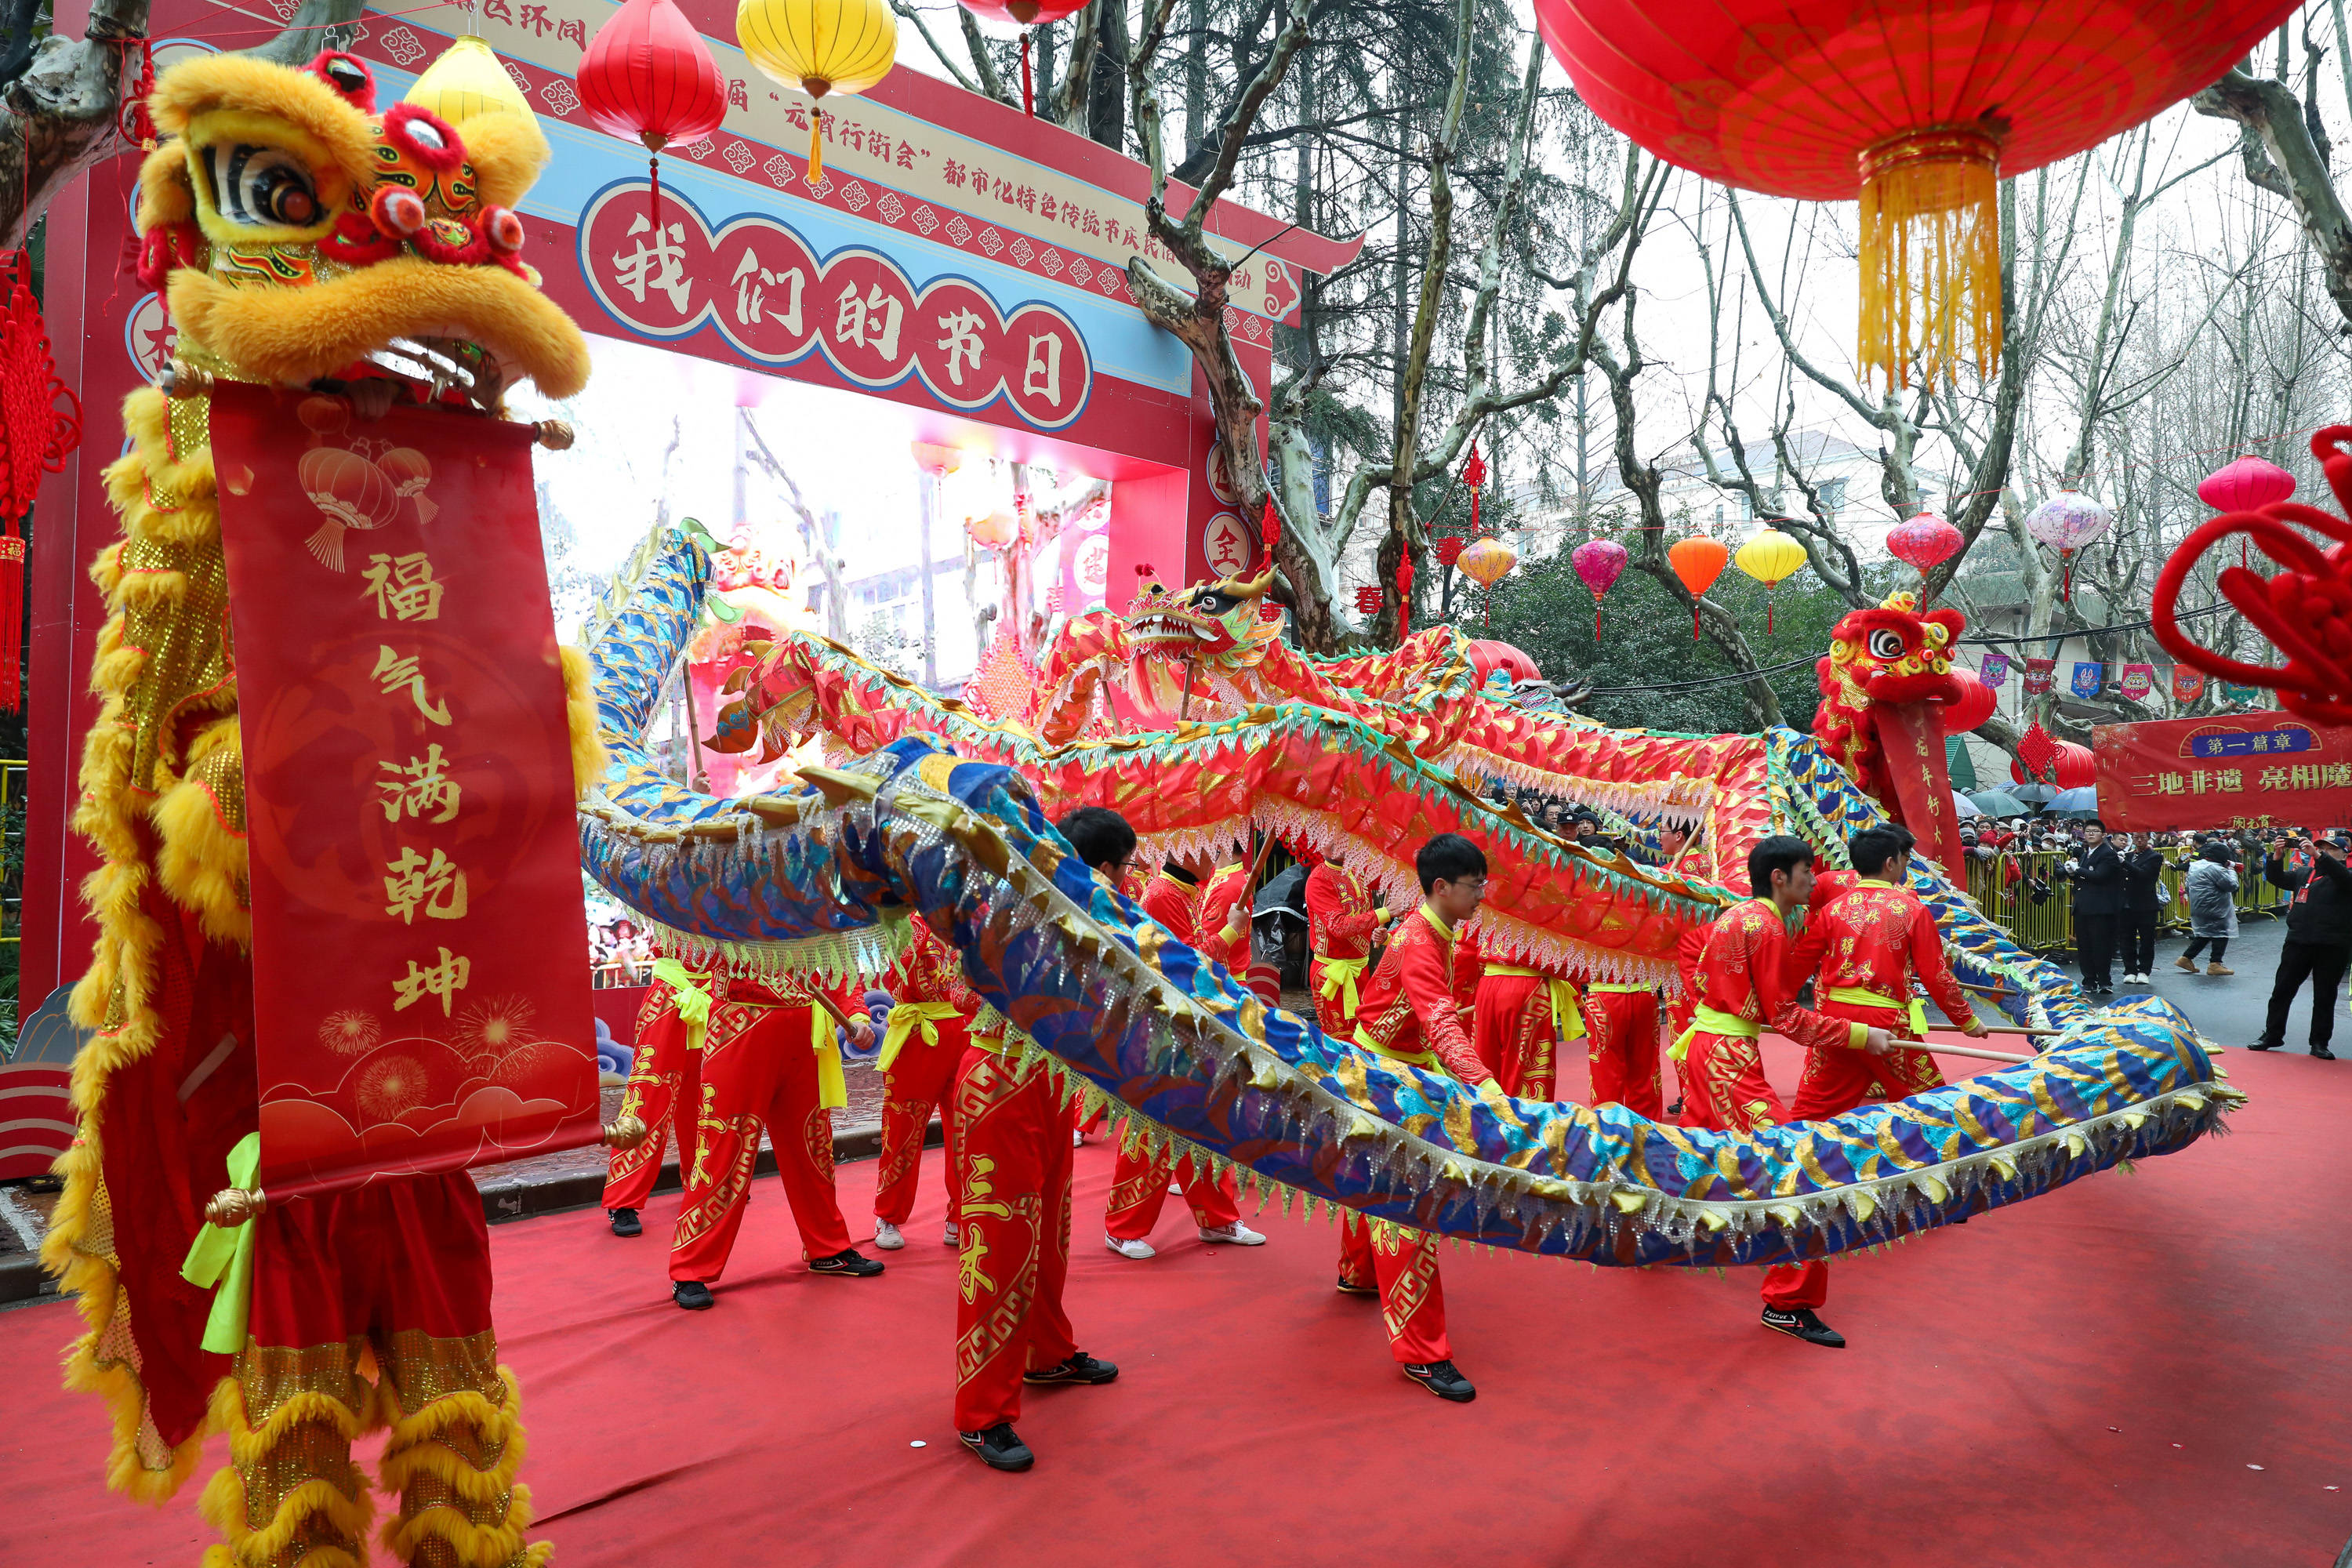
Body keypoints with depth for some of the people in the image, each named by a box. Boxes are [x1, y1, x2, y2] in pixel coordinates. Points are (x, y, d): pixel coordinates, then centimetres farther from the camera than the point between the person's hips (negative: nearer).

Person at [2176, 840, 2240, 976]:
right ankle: (2215, 964, 0)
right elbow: (2232, 885, -16)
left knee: (2203, 935, 17)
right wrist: (2231, 871, 0)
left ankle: (2186, 958, 16)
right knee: (2221, 934, 1)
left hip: (2197, 908, 9)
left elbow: (2187, 887, 17)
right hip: (2214, 910, -9)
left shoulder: (2193, 866, 10)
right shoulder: (2216, 869, -19)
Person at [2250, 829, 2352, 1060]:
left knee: (2325, 995, 5)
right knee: (2282, 989, 5)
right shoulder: (2304, 873, 14)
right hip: (2298, 941, 4)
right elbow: (2277, 878, 8)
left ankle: (2320, 1042, 14)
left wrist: (2317, 855, -35)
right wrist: (2277, 856, -10)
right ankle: (2272, 1035, 13)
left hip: (2332, 947, -3)